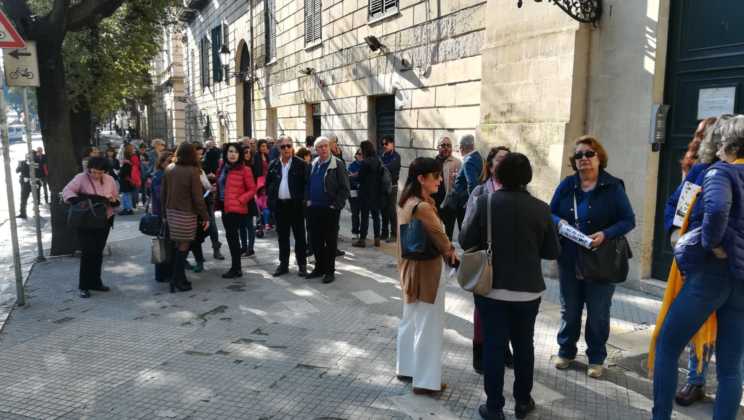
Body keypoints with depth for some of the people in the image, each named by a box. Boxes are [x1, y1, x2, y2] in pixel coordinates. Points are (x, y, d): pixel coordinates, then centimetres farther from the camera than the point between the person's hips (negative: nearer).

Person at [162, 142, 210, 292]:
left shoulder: (169, 169, 3)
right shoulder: (192, 171, -14)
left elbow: (163, 193, 8)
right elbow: (198, 197, -13)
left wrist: (165, 211, 17)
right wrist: (205, 216, -6)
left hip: (171, 212, 6)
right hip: (186, 214, -6)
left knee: (177, 245, 14)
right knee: (183, 246, 3)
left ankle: (176, 277, 20)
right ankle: (178, 280, 7)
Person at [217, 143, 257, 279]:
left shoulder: (245, 170, -8)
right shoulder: (223, 168, 10)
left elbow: (252, 189, -7)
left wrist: (240, 200, -15)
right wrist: (218, 202, 8)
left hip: (236, 208, -7)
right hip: (224, 207, 7)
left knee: (231, 236, -9)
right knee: (231, 236, 12)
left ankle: (236, 268, 0)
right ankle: (236, 267, 21)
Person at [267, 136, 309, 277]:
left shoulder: (301, 164, -4)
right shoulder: (273, 164, 7)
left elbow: (307, 183, -5)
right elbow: (268, 184, 14)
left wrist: (303, 199, -10)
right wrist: (271, 199, 5)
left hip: (296, 205, -3)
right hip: (279, 205, 4)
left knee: (299, 235, 4)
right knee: (282, 236, 11)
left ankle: (302, 264, 12)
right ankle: (283, 264, 20)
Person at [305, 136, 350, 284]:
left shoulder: (338, 164, -8)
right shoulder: (313, 164, 12)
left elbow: (345, 188, -10)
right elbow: (308, 184, 20)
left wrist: (336, 205, -14)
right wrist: (308, 200, 8)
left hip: (330, 209, -6)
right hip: (314, 209, 6)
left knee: (330, 241, 3)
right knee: (316, 240, 12)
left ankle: (330, 270, 13)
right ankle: (319, 267, 25)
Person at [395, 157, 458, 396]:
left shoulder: (404, 203, 2)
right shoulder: (423, 208, -26)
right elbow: (441, 241, -16)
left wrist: (445, 250, -2)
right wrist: (451, 253, 5)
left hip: (409, 268, 9)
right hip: (427, 272, -9)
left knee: (409, 321, 21)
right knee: (428, 328, 4)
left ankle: (405, 369, 36)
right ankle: (425, 381, 16)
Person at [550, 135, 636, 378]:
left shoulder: (613, 187, -6)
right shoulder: (566, 185, 2)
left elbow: (628, 220, -7)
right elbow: (550, 213, 8)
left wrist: (605, 234, -23)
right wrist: (559, 222, -15)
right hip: (569, 260, 3)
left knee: (598, 312, 8)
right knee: (569, 310, 14)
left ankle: (596, 358, 25)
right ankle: (566, 351, 32)